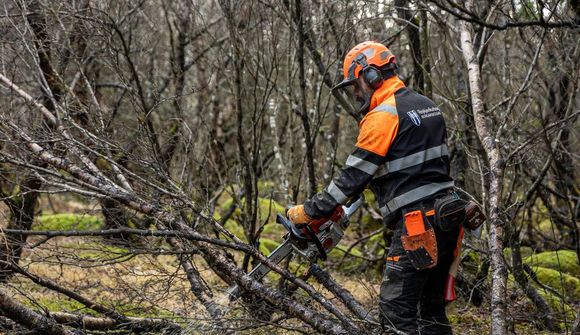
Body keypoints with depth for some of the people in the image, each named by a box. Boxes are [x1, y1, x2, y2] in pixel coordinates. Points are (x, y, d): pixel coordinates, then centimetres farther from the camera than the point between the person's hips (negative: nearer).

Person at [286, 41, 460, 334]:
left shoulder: (383, 116, -11)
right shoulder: (426, 105, 17)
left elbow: (353, 176, -13)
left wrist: (309, 212, -6)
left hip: (417, 225, -10)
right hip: (447, 221, 10)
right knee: (432, 311, 15)